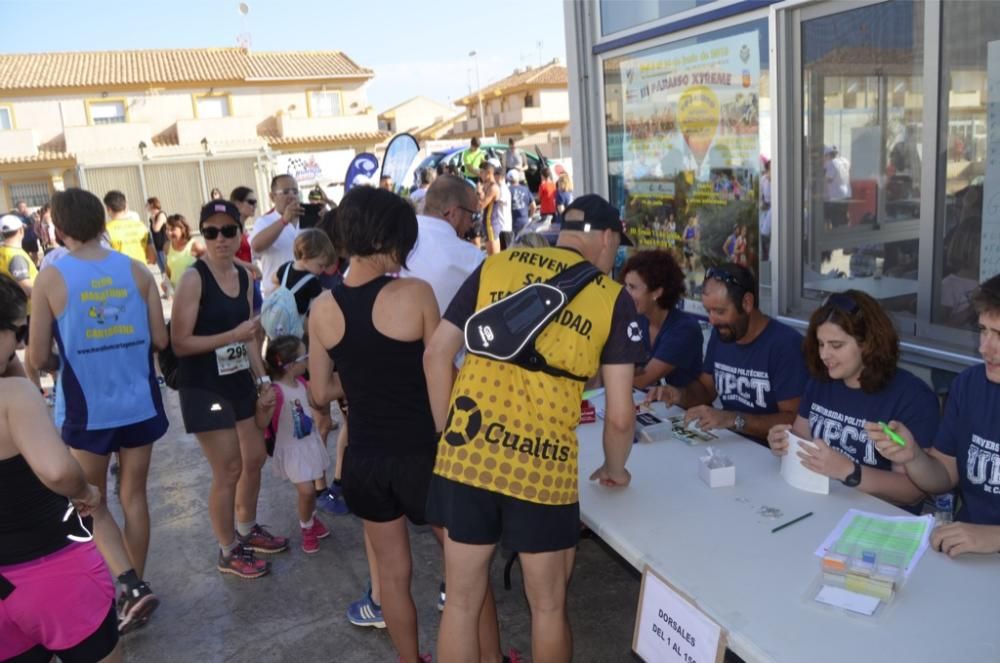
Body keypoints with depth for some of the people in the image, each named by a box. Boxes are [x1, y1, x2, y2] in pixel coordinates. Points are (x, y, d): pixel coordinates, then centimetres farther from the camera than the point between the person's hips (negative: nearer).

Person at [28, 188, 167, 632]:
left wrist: (68, 361, 12)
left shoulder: (51, 278, -12)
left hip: (86, 411, -3)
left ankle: (131, 586, -1)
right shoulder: (137, 270, -4)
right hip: (140, 404, 3)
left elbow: (38, 359, -9)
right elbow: (160, 340, -1)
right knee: (134, 497, 16)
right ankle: (133, 589, 26)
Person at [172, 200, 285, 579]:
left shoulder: (243, 276, 5)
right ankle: (228, 553, 20)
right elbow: (179, 343, -20)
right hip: (204, 388, -7)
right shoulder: (194, 278, -17)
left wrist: (263, 378, 9)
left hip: (239, 382, 8)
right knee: (228, 470, 0)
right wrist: (232, 335, -26)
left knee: (255, 459, 17)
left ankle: (247, 530, 40)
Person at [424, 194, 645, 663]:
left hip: (467, 454, 3)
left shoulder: (496, 266, 8)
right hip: (542, 466, -2)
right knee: (548, 606, 20)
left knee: (462, 601, 18)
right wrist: (615, 468, 19)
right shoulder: (613, 299, 2)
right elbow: (619, 416, 0)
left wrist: (449, 433, 14)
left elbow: (437, 354, 5)